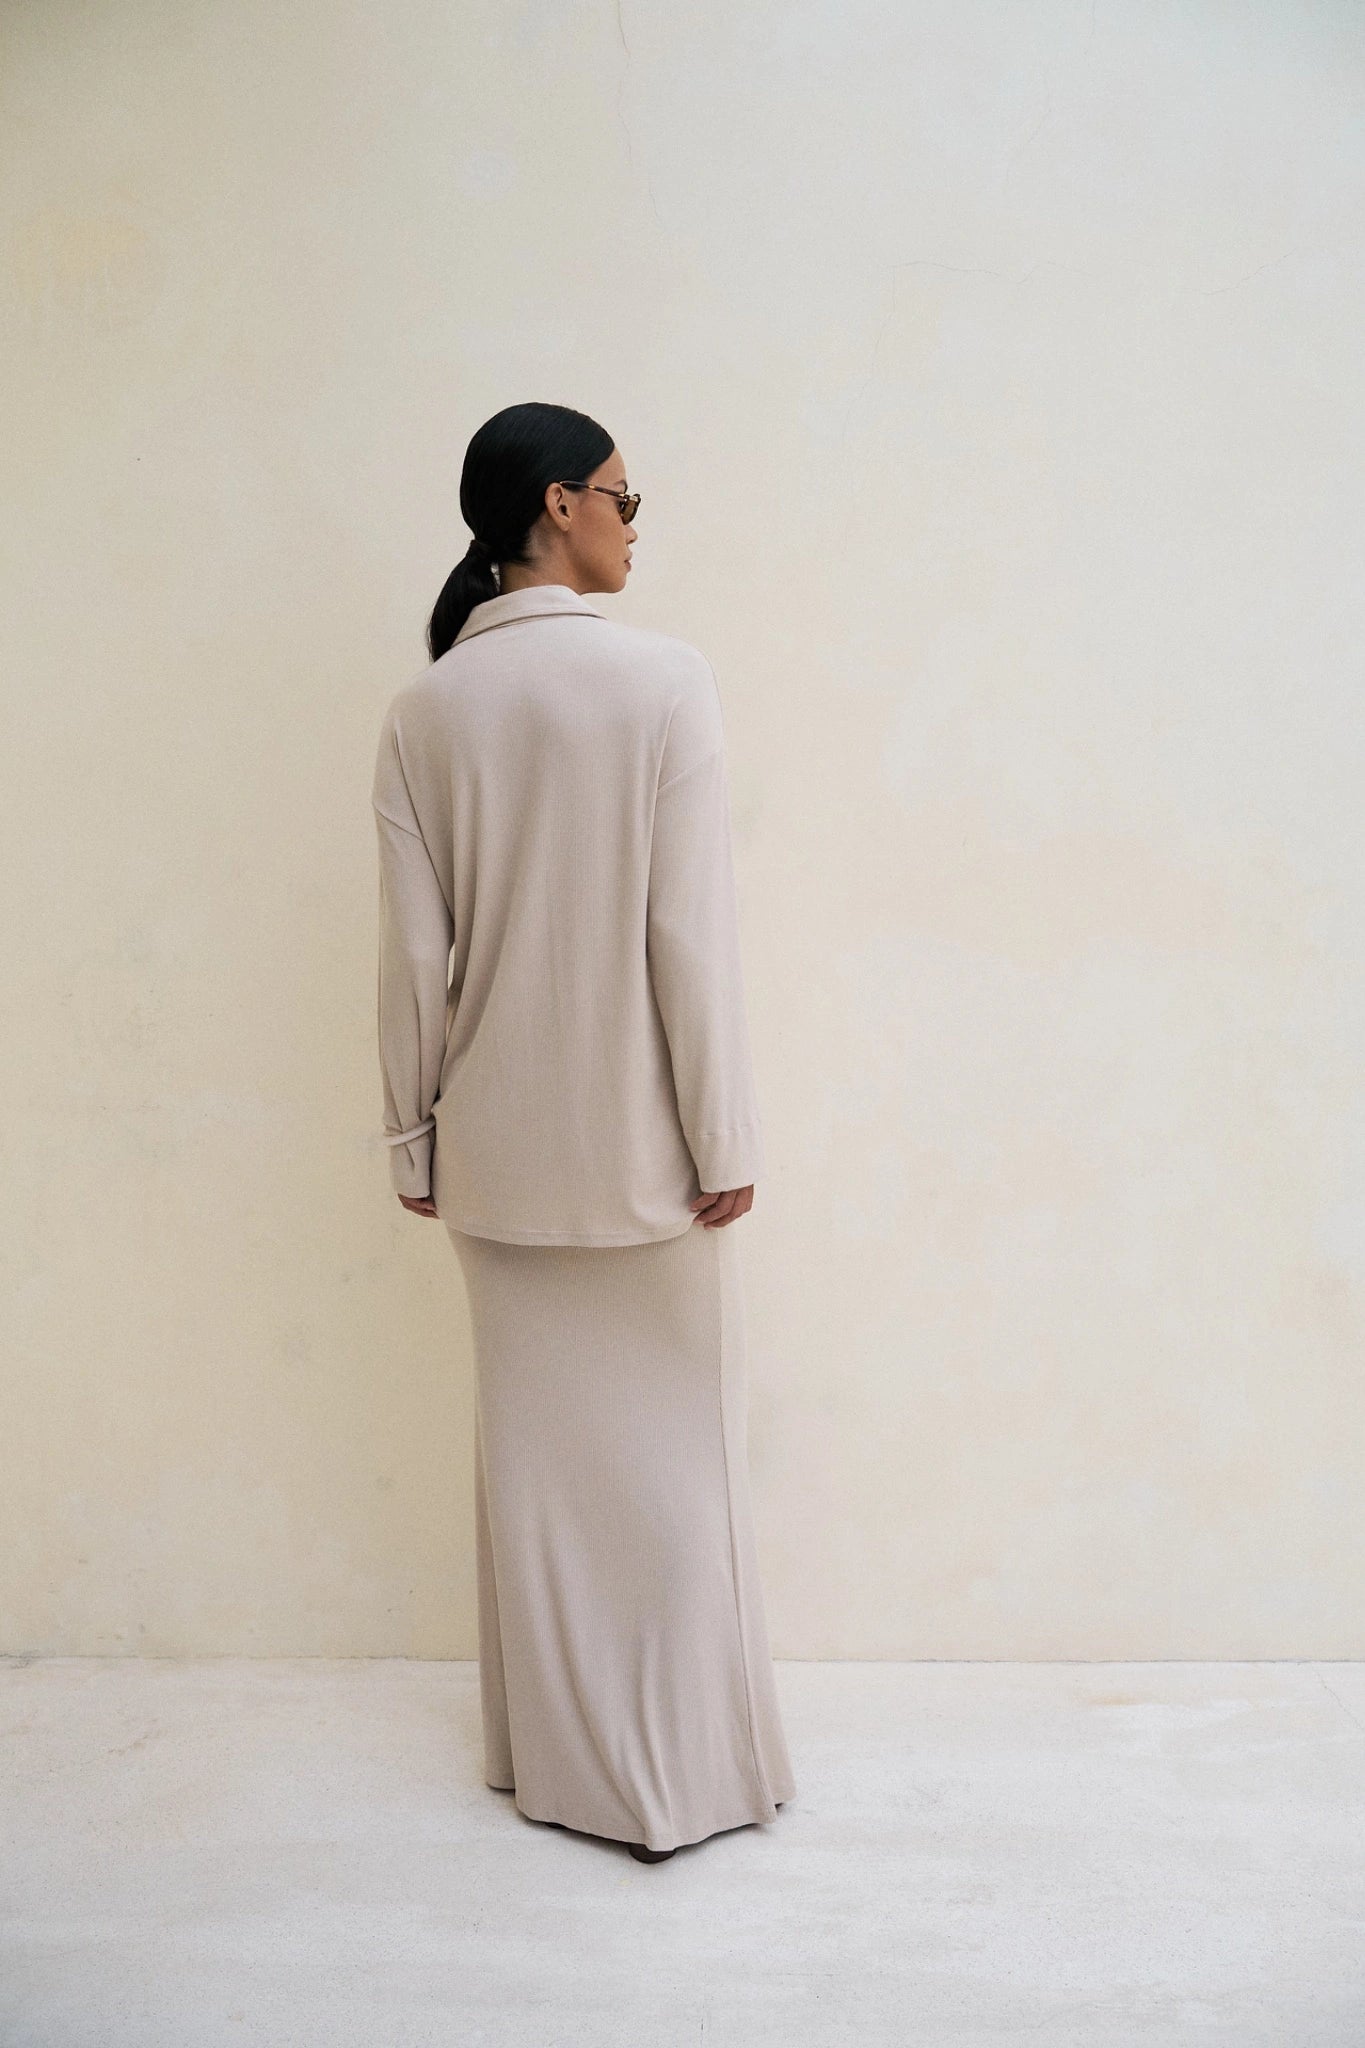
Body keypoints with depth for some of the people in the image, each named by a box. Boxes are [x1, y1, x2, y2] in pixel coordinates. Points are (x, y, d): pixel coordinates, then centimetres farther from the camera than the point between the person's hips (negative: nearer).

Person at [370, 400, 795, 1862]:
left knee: (531, 1440, 15)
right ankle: (682, 1769, 20)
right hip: (639, 1141, -4)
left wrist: (416, 1134, 11)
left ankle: (551, 1753, 29)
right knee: (670, 1445, 9)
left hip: (498, 1148, 4)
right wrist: (727, 1138, -7)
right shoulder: (663, 680, -11)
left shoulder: (425, 712, 0)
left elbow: (416, 952, 2)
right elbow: (692, 934, -13)